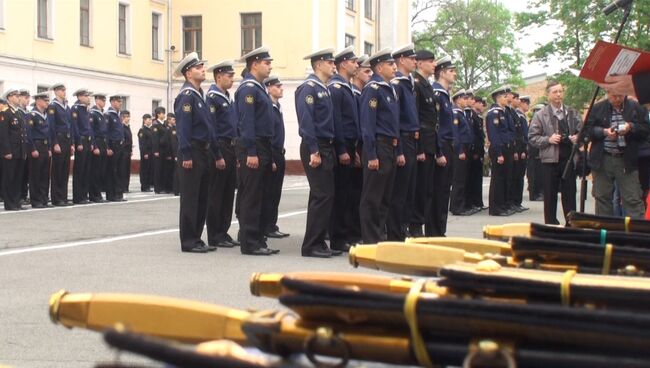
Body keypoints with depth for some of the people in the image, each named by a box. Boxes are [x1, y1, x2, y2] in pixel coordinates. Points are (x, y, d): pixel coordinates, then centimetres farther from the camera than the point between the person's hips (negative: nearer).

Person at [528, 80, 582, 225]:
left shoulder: (572, 113, 10)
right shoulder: (541, 115, 0)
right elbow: (532, 137, -2)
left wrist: (578, 138, -6)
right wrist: (548, 139, -15)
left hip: (569, 158, 3)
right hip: (550, 159, -2)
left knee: (569, 194, 6)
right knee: (550, 195, 3)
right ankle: (551, 224, 11)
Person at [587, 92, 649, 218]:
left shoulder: (636, 108, 3)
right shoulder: (598, 109, 5)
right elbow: (588, 130, 2)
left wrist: (631, 127, -16)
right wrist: (604, 132, -14)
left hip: (627, 161, -1)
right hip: (602, 160, 1)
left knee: (633, 199, -5)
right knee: (602, 197, 8)